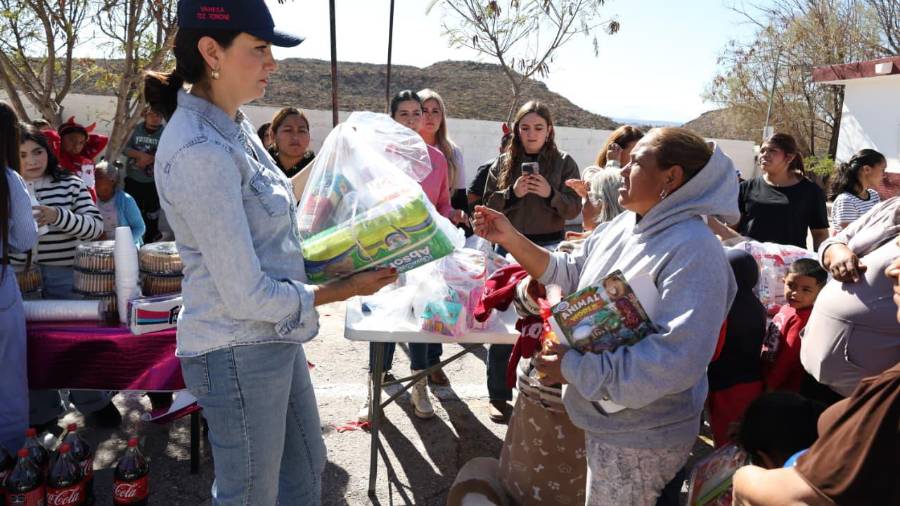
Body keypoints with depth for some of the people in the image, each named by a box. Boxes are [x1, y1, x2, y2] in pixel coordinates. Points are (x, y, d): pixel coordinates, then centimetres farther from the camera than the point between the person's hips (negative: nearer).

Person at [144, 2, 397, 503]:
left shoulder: (233, 125, 3)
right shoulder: (199, 152, -26)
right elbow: (248, 296, -24)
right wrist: (346, 289, -14)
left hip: (275, 337, 9)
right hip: (239, 353, -9)